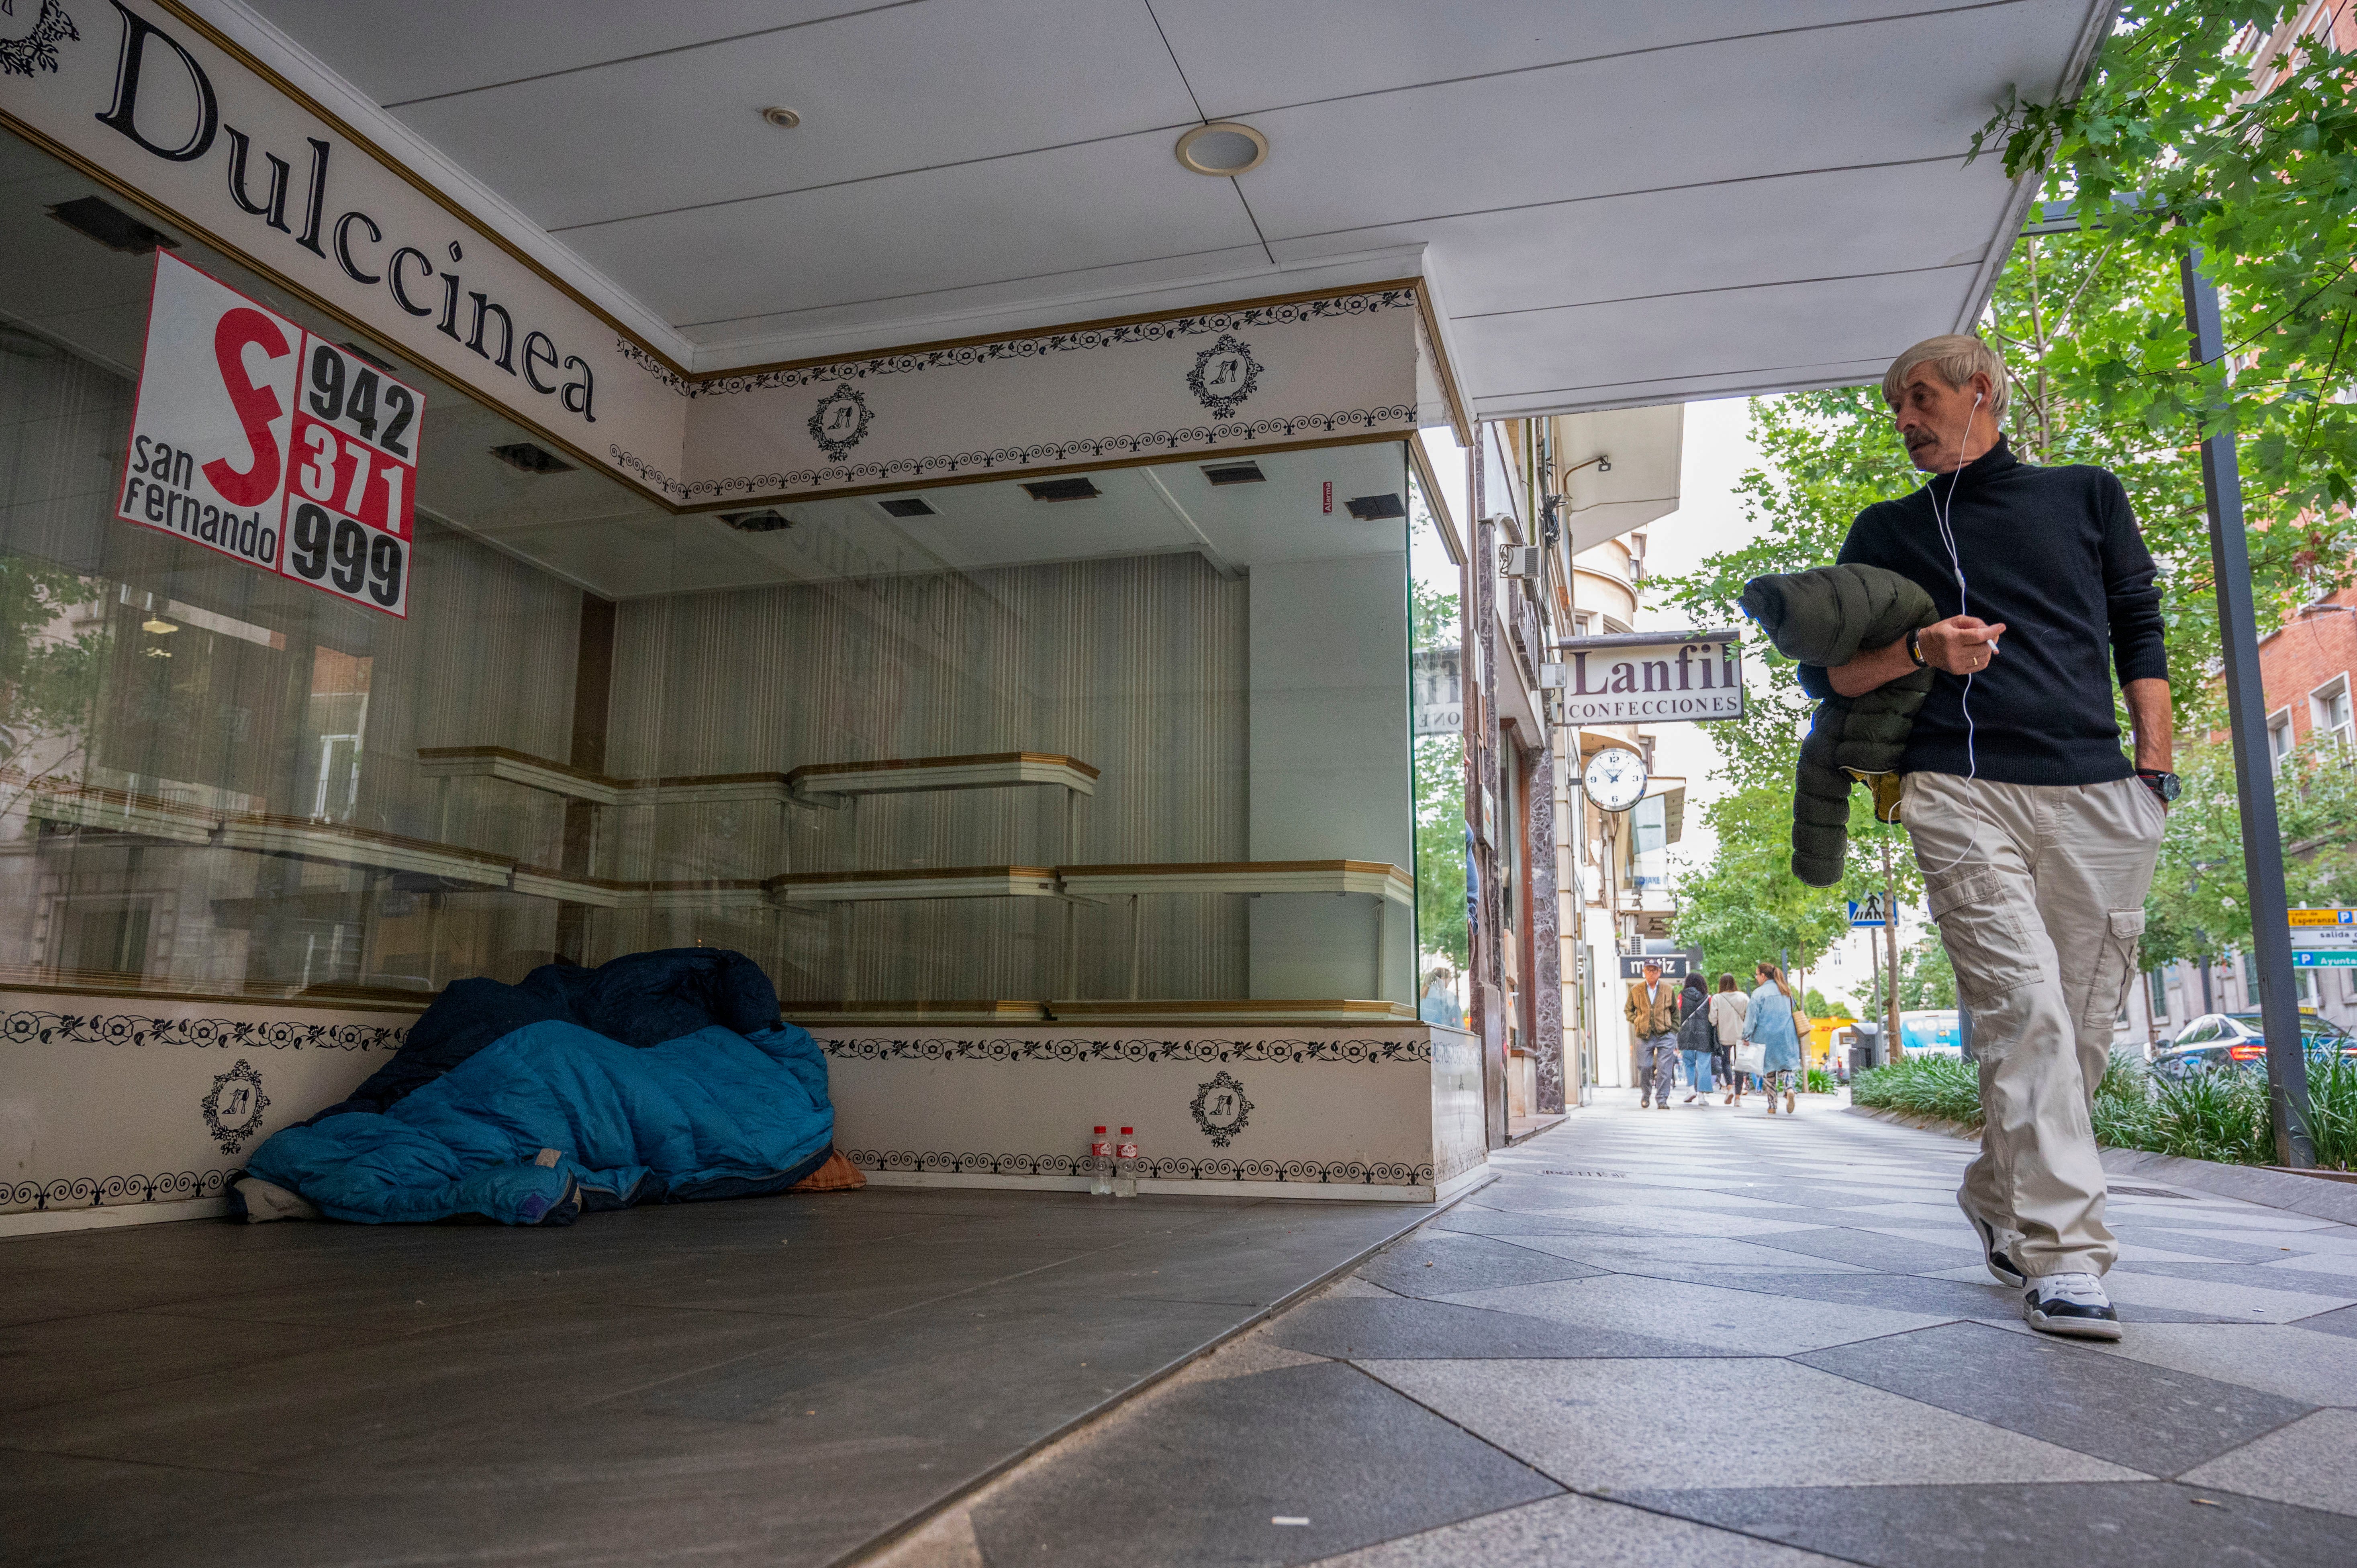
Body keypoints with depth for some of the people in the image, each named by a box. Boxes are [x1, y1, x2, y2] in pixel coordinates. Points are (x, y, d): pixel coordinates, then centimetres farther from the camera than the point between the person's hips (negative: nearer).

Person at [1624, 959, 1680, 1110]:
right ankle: (1646, 1095, 24)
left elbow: (1675, 1013, 14)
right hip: (1644, 1036, 1)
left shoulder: (1668, 991, 7)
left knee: (1664, 1069, -5)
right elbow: (1628, 1010, 17)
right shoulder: (1636, 990, 6)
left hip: (1665, 1036, 0)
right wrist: (1636, 1021, 1)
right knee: (1644, 1067, 1)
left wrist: (1673, 1031, 6)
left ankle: (1662, 1100, 3)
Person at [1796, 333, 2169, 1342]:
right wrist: (1922, 650, -7)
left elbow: (2141, 635, 18)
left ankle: (1997, 1197, 21)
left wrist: (2155, 765, 7)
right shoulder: (1888, 530, 18)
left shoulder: (2087, 495, 21)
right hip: (1962, 796, -2)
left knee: (2083, 1026, 2)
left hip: (2098, 797, 2)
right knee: (2024, 1012, -14)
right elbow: (1825, 673, 12)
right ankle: (2061, 1256, -12)